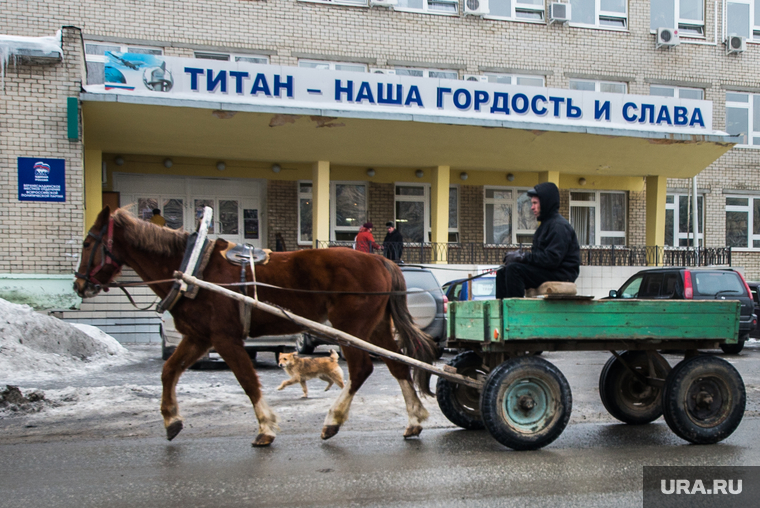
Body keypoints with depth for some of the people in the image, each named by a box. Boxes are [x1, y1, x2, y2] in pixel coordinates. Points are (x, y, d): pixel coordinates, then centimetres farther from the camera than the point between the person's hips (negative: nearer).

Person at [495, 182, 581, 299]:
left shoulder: (559, 225, -14)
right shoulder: (547, 222, 19)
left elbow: (552, 259, -24)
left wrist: (524, 257, -18)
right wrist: (520, 255, -2)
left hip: (560, 274, -10)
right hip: (547, 271, 10)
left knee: (514, 269, -26)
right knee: (502, 273, 2)